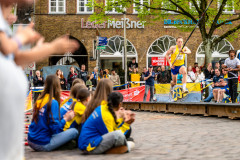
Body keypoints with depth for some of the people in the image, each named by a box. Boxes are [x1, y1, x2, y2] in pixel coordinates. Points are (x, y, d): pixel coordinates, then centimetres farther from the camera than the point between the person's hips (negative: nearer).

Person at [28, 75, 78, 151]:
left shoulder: (39, 100, 7)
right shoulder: (53, 103, -15)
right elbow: (55, 128, -18)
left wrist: (63, 117, 16)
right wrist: (65, 119, -3)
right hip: (43, 145, -8)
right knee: (74, 131, -7)